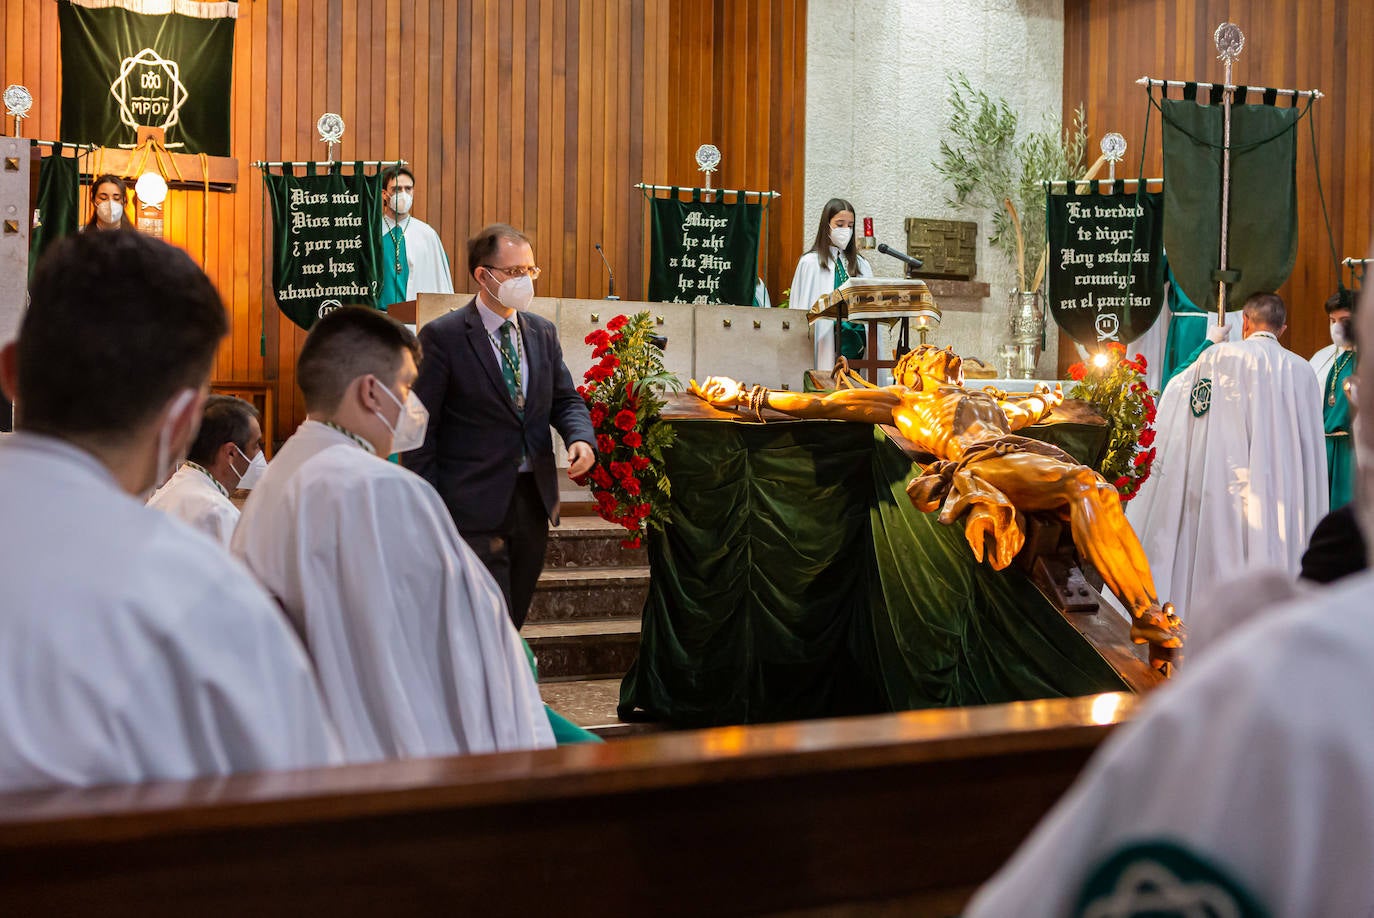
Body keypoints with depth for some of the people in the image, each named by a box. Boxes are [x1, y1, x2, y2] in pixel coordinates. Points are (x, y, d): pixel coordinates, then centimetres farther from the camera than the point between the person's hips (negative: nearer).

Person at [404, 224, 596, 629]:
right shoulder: (442, 337, -9)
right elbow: (421, 428, -8)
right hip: (475, 506, -6)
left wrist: (581, 438, -8)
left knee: (511, 625, 15)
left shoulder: (542, 332, 10)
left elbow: (565, 399, 17)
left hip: (533, 500, 6)